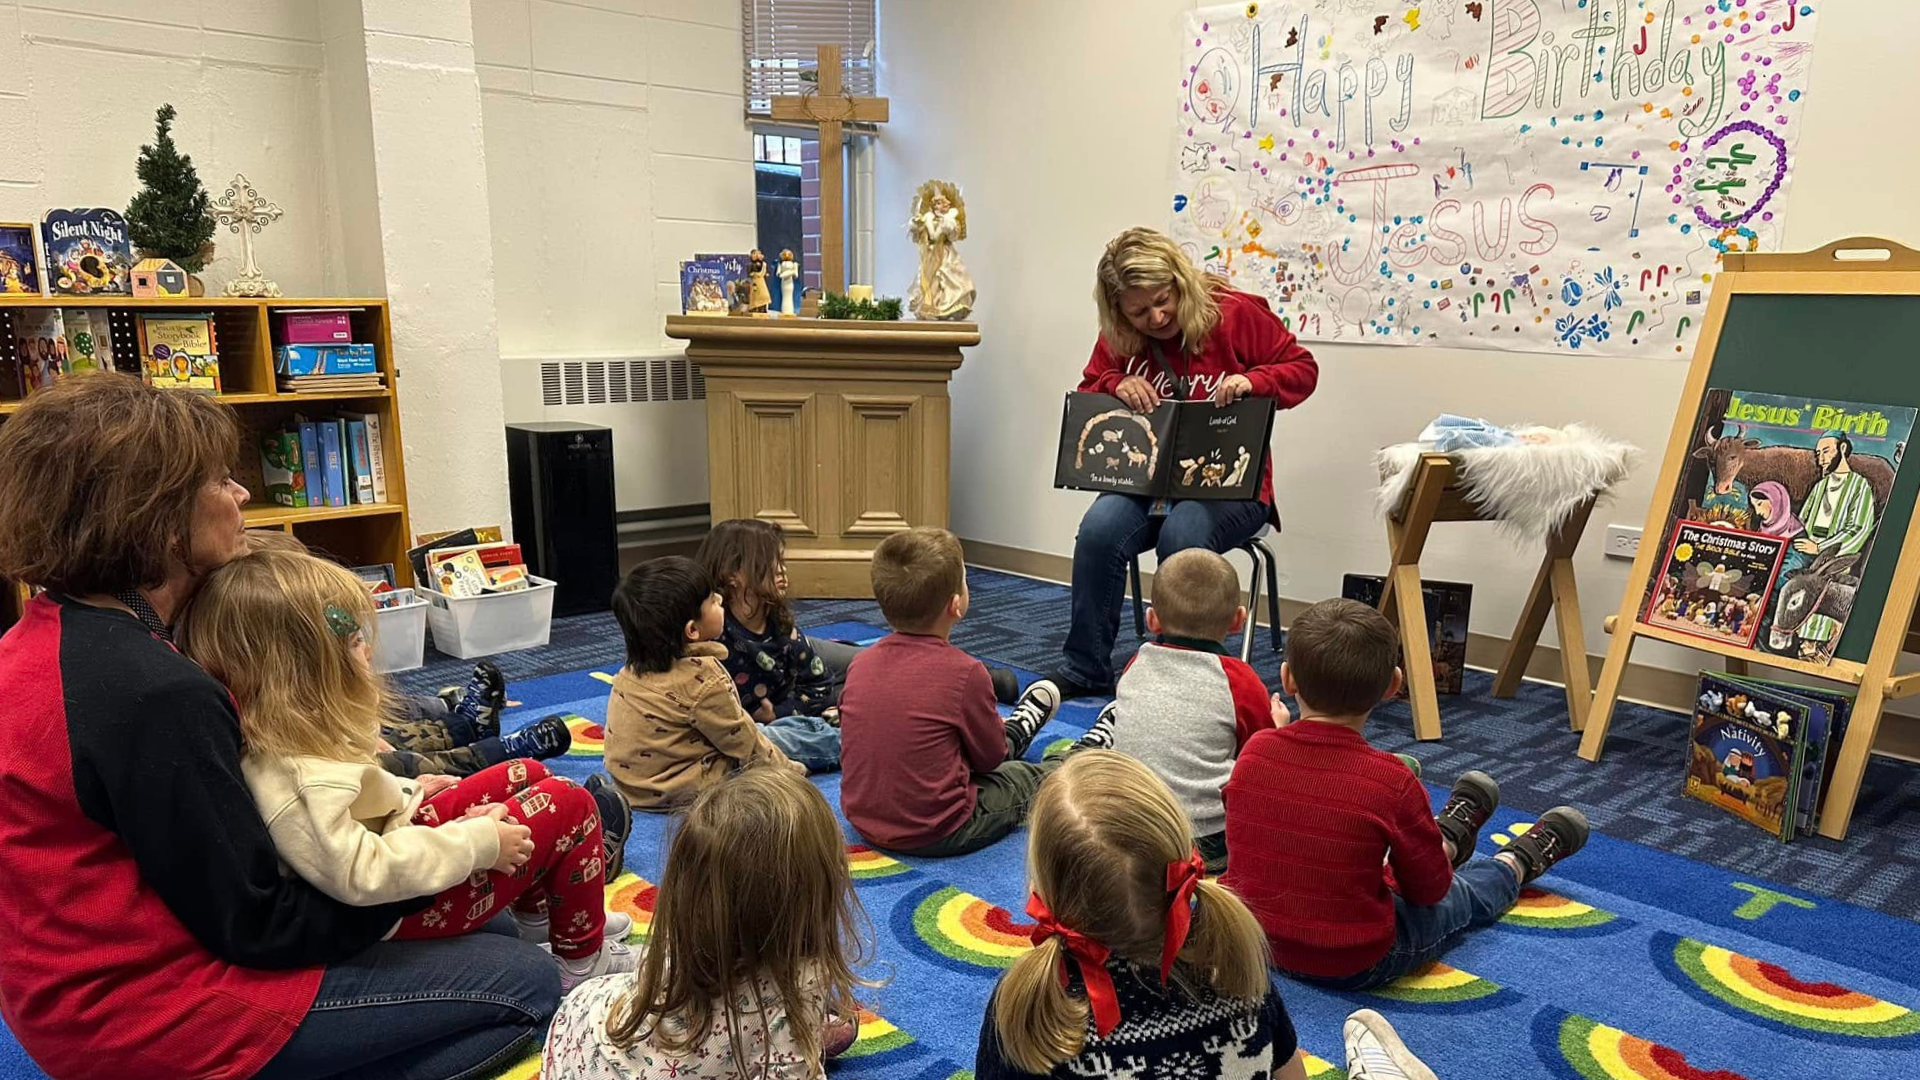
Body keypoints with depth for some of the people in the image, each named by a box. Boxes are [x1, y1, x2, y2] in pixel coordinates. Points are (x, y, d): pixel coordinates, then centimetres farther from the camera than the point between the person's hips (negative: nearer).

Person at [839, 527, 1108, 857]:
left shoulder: (861, 664, -6)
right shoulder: (964, 672, -22)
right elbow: (991, 757, -8)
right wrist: (996, 728, 15)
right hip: (936, 834, -6)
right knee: (1034, 777, 20)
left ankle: (1016, 733, 58)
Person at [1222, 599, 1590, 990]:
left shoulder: (1254, 752, -15)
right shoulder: (1391, 782, -26)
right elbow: (1429, 888, -10)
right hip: (1357, 964, -3)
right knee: (1465, 896, 27)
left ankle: (1448, 837, 56)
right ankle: (1519, 861, 53)